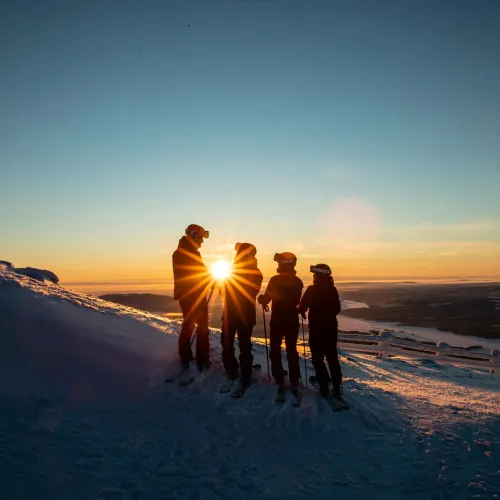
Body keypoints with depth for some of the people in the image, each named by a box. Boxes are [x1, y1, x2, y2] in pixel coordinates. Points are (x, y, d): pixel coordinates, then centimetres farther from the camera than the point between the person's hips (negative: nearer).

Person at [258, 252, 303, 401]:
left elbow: (265, 299, -12)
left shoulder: (275, 280, -15)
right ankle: (294, 385, 15)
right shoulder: (298, 282, -1)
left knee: (275, 352, 7)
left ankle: (280, 385, 4)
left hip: (277, 321, -4)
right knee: (292, 351, 14)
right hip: (292, 321, 4)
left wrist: (261, 298, 10)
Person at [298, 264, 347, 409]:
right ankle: (337, 389, 14)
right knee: (332, 357, 14)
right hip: (331, 327, 5)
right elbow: (337, 309, 9)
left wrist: (301, 311, 6)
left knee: (318, 359, 5)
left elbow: (302, 307, -16)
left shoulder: (312, 289, -17)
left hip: (317, 328, -5)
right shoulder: (333, 290, 0)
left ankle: (326, 390, 3)